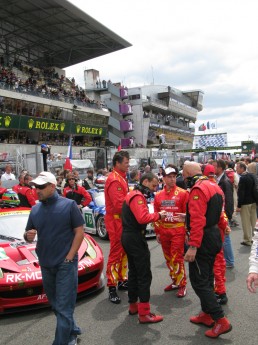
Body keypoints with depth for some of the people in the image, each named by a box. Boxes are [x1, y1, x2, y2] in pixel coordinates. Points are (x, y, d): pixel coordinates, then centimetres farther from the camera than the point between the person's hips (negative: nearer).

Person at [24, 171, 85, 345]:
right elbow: (28, 234, 14)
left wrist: (69, 258, -13)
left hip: (66, 264, -5)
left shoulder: (69, 205, -8)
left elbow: (79, 232, -7)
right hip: (46, 265, 6)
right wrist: (28, 236, -11)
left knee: (63, 307, -2)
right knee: (56, 305, 17)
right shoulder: (35, 209, 6)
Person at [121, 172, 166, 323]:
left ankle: (133, 305, 30)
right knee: (144, 275, -7)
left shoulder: (134, 194, 17)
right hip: (136, 238, -11)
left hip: (128, 237, 11)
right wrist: (158, 215, -16)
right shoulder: (138, 196, -16)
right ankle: (144, 313, -3)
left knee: (134, 272, 18)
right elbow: (142, 218, -29)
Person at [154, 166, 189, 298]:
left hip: (178, 231, -4)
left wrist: (187, 232, -6)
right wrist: (157, 232, 10)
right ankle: (175, 281, 30)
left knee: (177, 259, -4)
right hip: (164, 231, 5)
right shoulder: (158, 195, 6)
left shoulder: (183, 193, -6)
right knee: (168, 259, 13)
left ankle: (182, 284, 11)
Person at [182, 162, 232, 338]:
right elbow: (218, 213, 18)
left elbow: (198, 220, -27)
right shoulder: (214, 186, 12)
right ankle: (207, 314, 30)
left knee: (199, 281, -2)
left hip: (203, 239, -10)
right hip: (214, 236, 10)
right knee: (207, 277, 19)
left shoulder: (198, 190, -19)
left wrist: (193, 246, -28)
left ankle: (221, 320, -1)